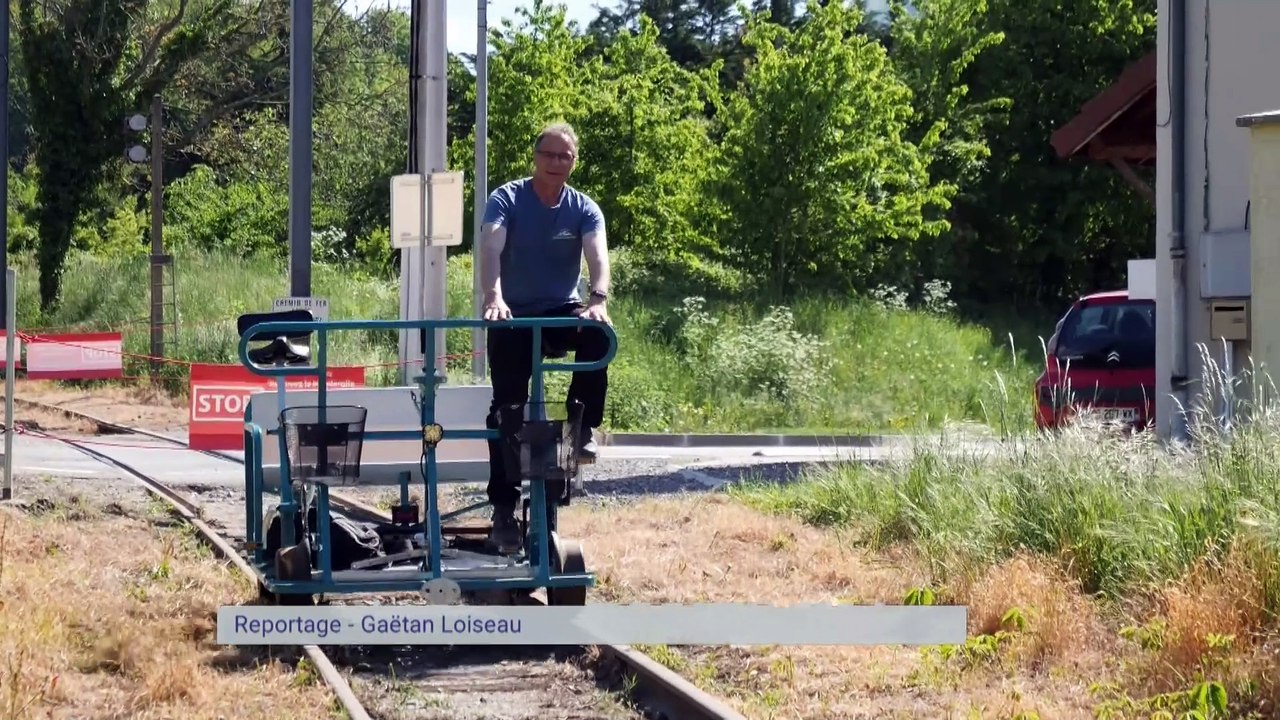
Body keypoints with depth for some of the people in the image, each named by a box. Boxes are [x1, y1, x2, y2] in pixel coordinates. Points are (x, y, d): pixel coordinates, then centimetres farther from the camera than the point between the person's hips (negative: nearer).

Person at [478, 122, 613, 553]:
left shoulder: (584, 209, -1)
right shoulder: (507, 200, -7)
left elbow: (597, 255, -18)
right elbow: (491, 248, -24)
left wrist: (597, 299, -40)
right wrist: (493, 297, -44)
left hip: (563, 314, 1)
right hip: (514, 319, -1)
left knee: (599, 333, -32)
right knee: (507, 410, -10)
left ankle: (583, 426, -18)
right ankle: (504, 509, -6)